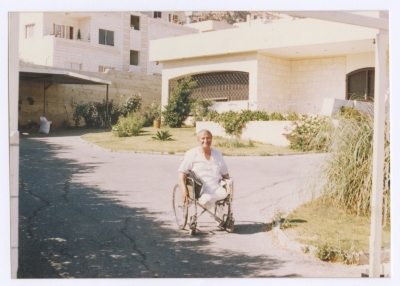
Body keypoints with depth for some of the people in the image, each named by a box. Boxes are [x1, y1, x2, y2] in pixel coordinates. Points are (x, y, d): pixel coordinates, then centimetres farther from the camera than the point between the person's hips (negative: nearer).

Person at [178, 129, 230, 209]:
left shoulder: (217, 154, 19)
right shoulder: (192, 153, 6)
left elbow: (225, 173, 27)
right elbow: (182, 172, 0)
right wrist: (184, 190, -12)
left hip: (216, 188, 4)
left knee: (224, 194, -30)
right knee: (206, 199, -36)